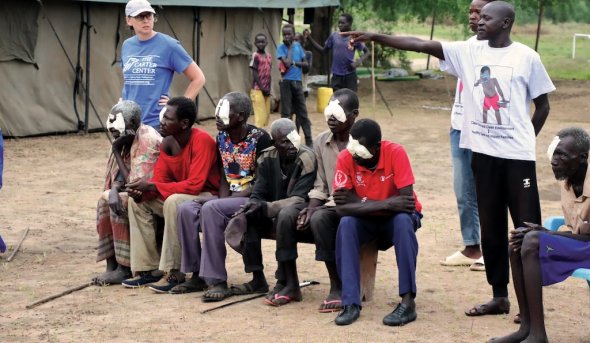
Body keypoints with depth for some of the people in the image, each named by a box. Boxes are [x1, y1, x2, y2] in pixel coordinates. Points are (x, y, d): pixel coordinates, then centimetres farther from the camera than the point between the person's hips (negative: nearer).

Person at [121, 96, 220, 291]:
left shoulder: (201, 141, -24)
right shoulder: (166, 143, 0)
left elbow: (195, 185, -30)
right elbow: (160, 181, 3)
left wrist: (151, 186, -28)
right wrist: (142, 191, -20)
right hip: (182, 195, 8)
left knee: (174, 202, -35)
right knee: (138, 201, -3)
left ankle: (174, 273, -26)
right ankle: (148, 269, -2)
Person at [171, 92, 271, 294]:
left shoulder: (259, 138, -13)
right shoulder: (222, 137, 9)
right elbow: (223, 178, 13)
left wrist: (229, 200, -19)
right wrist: (223, 199, -8)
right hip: (229, 198, 8)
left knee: (210, 209, -31)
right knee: (186, 209, -13)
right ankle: (197, 276, -9)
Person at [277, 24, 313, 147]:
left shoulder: (298, 45, 7)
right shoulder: (281, 48, -6)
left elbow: (305, 63, 7)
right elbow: (287, 63, -19)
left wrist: (294, 62, -10)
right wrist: (290, 47, -11)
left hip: (298, 82, 4)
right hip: (286, 82, -4)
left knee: (302, 112, 7)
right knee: (286, 113, 1)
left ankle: (309, 140, 10)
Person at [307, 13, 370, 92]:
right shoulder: (334, 36, 3)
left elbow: (367, 52, 2)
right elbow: (323, 50, 12)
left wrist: (358, 61, -16)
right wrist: (309, 38, 4)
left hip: (350, 75, -3)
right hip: (336, 75, 3)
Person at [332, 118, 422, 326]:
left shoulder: (395, 153, -26)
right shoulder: (345, 158, -19)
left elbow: (407, 201, -30)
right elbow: (342, 207, -25)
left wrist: (358, 202, -28)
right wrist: (386, 203, -34)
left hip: (395, 217, -2)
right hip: (366, 220, 2)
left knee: (403, 221, -35)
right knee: (346, 224, -29)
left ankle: (408, 301, -32)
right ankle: (351, 303, -27)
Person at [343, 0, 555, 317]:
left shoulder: (527, 57, -4)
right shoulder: (469, 51, 3)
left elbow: (542, 104, 5)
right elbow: (422, 45, -4)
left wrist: (525, 140, 4)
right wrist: (376, 37, -11)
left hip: (517, 155, -3)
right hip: (483, 152, 4)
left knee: (527, 227, 0)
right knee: (491, 228, 9)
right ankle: (500, 296, 20)